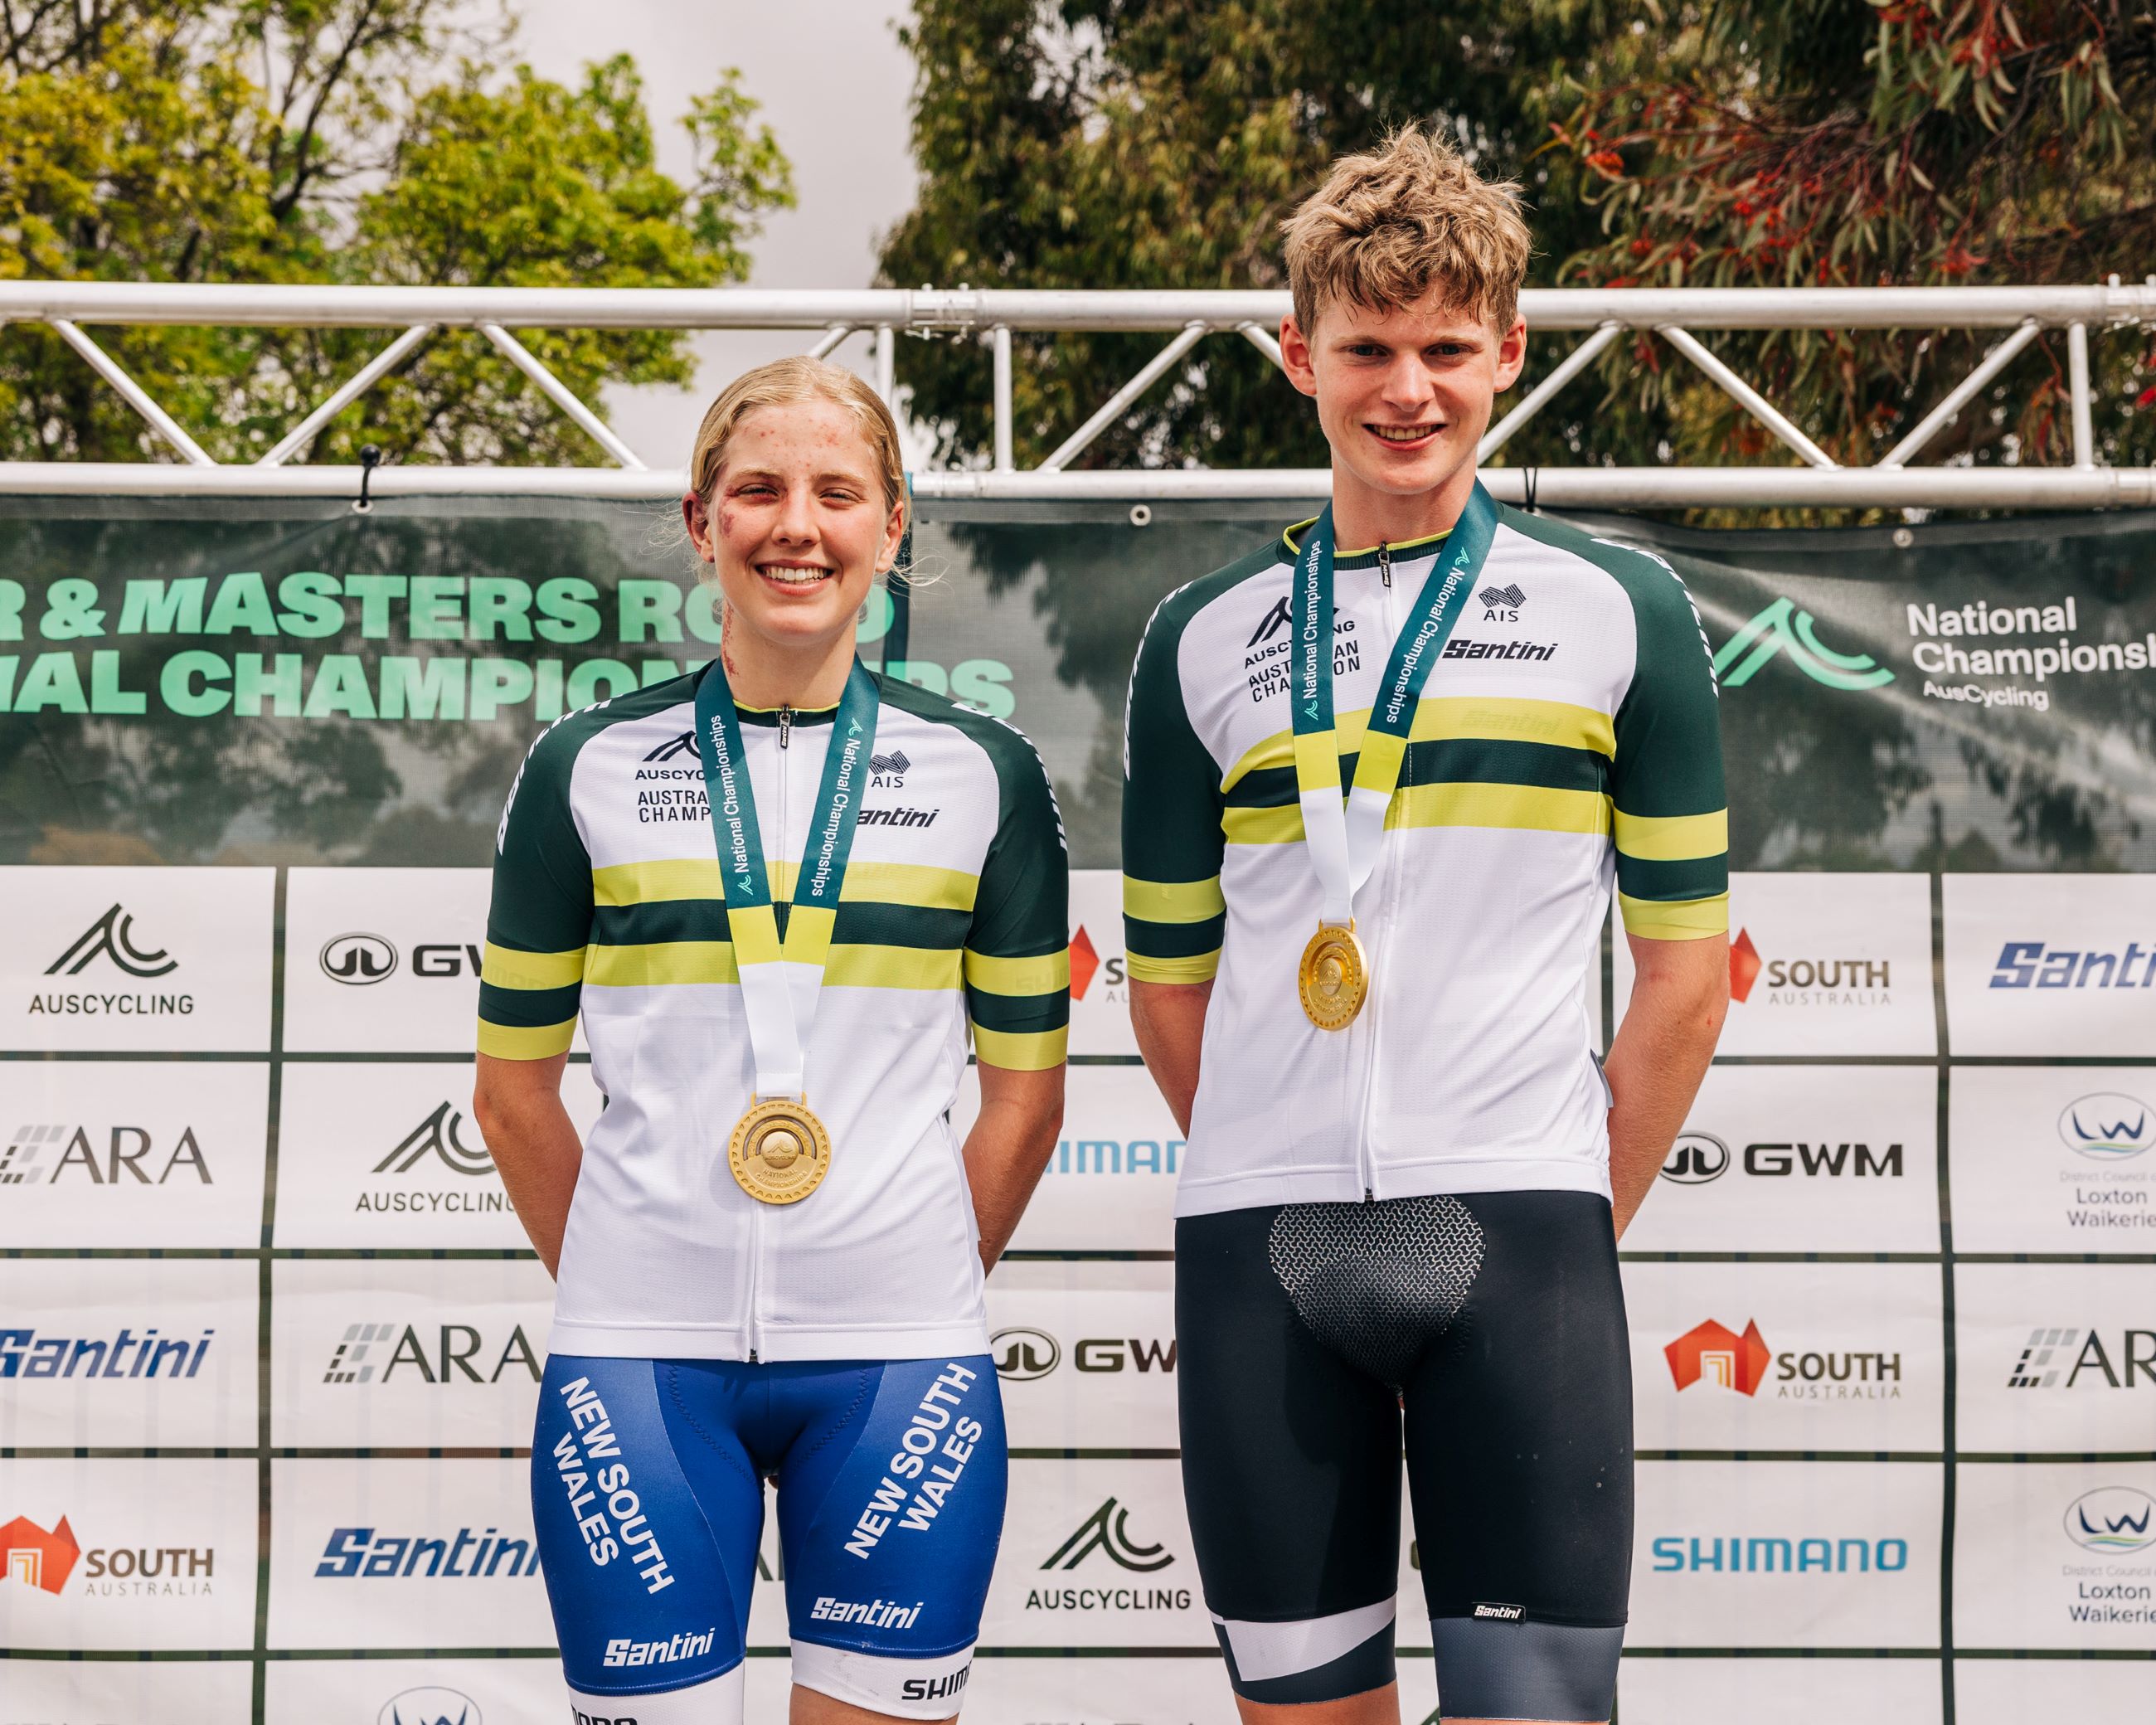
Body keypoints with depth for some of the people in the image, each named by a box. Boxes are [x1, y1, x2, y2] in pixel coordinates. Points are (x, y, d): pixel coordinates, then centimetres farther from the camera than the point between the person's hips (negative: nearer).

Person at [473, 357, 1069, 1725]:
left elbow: (1025, 1097, 9)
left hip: (895, 1358, 0)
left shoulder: (984, 773, 6)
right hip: (641, 1359, 0)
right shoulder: (588, 769, 5)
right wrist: (618, 1298, 10)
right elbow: (515, 1089, 10)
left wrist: (919, 1300, 7)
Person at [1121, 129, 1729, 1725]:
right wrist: (1293, 1184, 10)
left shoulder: (1621, 613, 6)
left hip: (1515, 1230, -2)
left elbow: (1686, 968, 7)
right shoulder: (1204, 640, 10)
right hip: (1260, 1241, 2)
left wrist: (1588, 1222, 4)